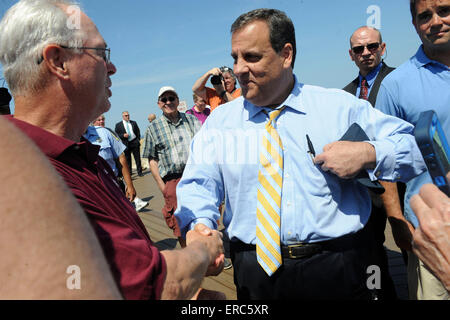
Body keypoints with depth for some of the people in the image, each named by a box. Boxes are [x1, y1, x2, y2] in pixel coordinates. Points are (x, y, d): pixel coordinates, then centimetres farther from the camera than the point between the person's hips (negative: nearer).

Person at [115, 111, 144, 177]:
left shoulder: (134, 123, 13)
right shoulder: (118, 125, 4)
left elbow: (138, 132, 15)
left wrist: (138, 140, 4)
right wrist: (123, 135, -15)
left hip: (135, 142, 2)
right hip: (126, 144, -2)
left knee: (138, 158, 3)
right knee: (127, 160, 3)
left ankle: (139, 172, 11)